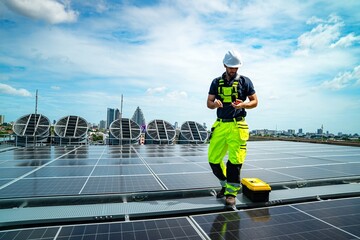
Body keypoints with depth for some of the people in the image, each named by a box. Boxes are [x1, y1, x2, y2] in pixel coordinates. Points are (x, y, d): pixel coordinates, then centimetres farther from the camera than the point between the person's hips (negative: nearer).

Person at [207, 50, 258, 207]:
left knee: (235, 161, -6)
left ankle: (231, 192, 11)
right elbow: (209, 103, 10)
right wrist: (214, 104, -14)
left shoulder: (245, 81, 5)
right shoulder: (216, 82, 12)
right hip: (220, 125, 3)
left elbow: (255, 102, 7)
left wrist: (243, 104, -14)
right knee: (213, 159, 4)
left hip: (237, 126, -3)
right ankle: (226, 185, 28)